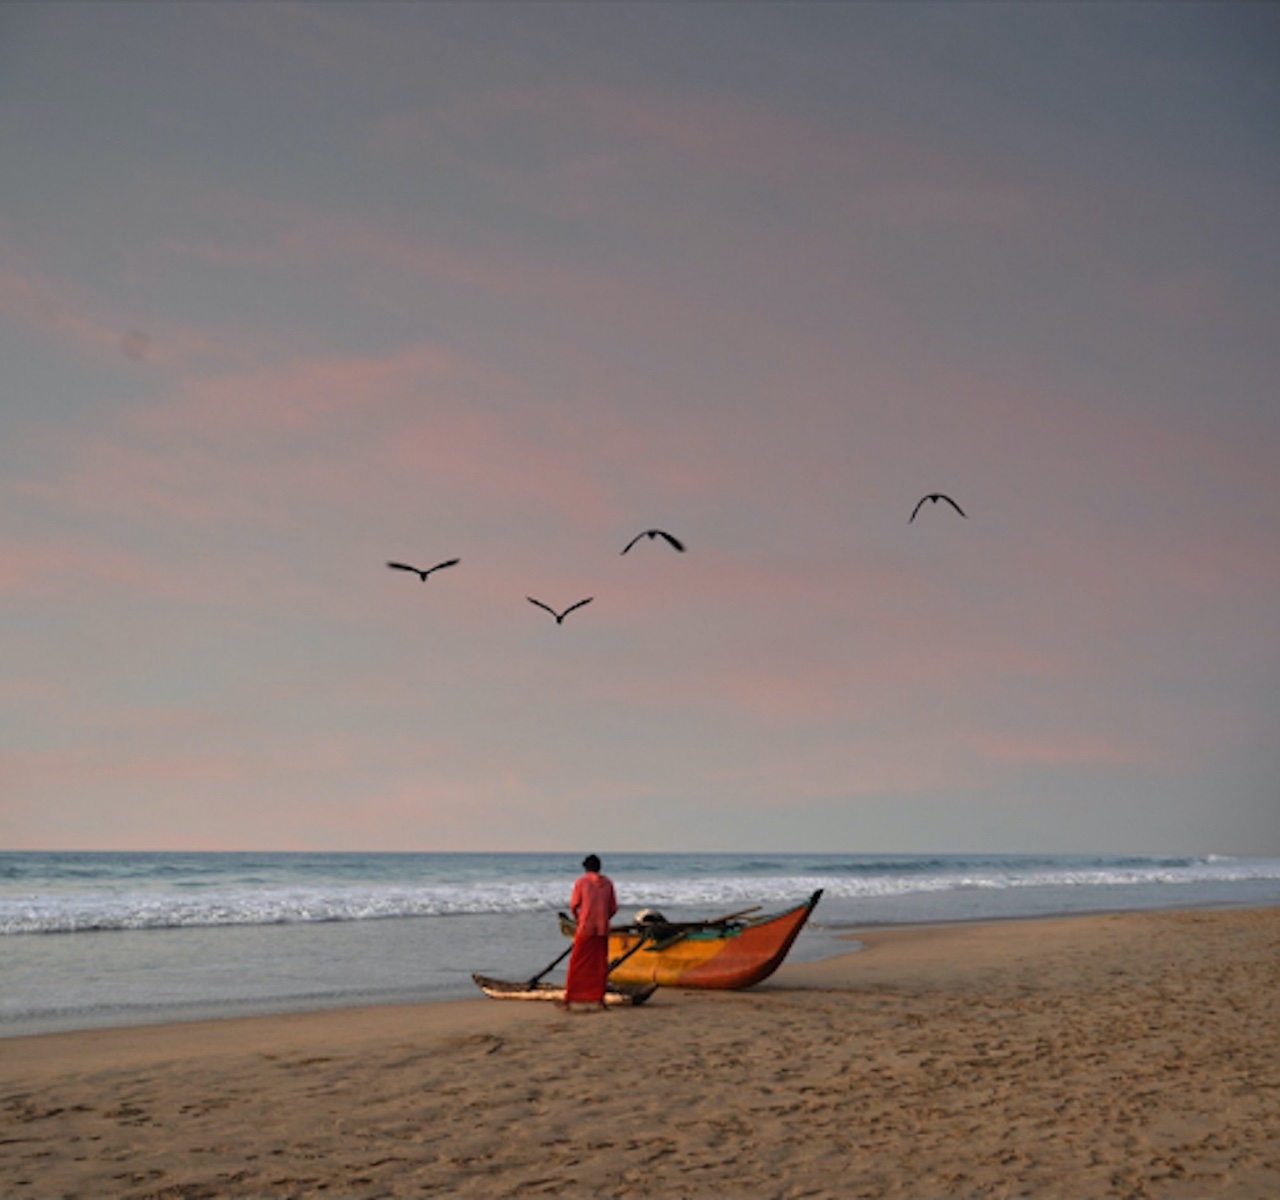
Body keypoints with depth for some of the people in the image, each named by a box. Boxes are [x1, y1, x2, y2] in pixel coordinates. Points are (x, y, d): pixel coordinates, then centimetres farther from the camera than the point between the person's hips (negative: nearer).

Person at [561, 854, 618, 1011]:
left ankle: (568, 999, 5)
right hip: (602, 929, 2)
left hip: (584, 929, -2)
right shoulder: (607, 882, 6)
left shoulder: (581, 881, -3)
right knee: (600, 965, 9)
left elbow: (573, 905, -6)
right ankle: (599, 999, 7)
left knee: (576, 964, 5)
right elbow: (613, 908, 6)